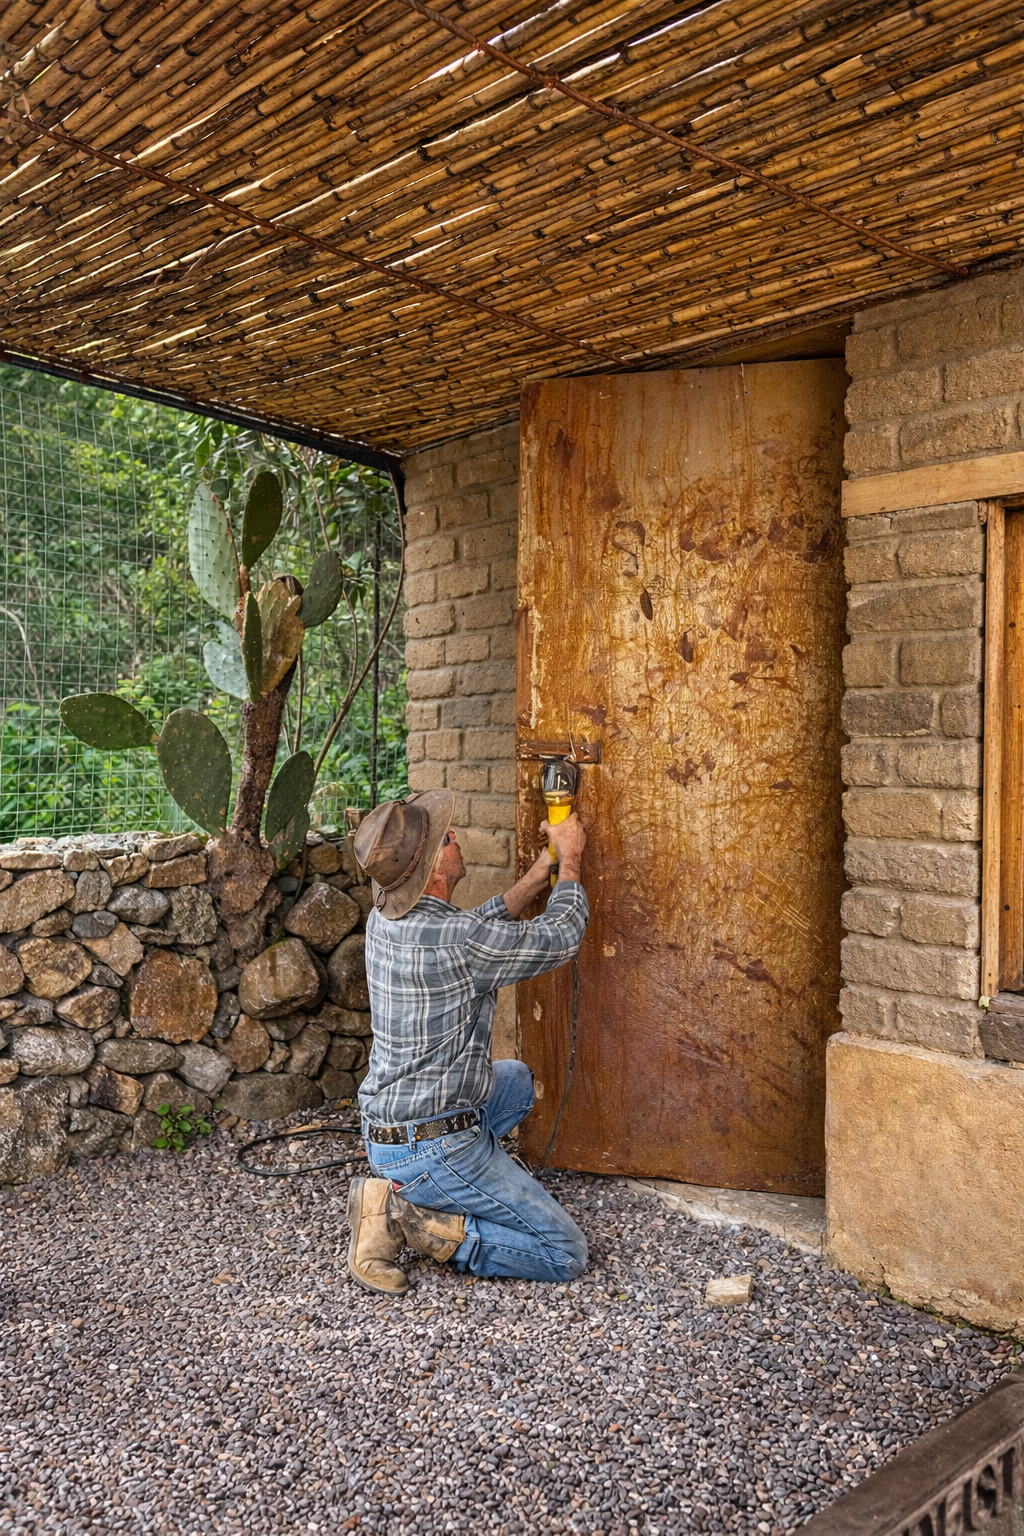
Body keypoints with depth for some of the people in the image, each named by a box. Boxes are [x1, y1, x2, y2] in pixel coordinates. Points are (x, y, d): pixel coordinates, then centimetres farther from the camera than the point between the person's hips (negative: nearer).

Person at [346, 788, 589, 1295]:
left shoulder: (383, 919, -2)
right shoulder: (455, 941, -26)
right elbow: (559, 938, -11)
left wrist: (540, 873, 14)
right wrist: (570, 859, 4)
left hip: (385, 1131, 8)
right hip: (432, 1147, -8)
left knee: (516, 1079, 32)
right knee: (565, 1254, -1)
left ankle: (410, 1183, 15)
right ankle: (406, 1215, -6)